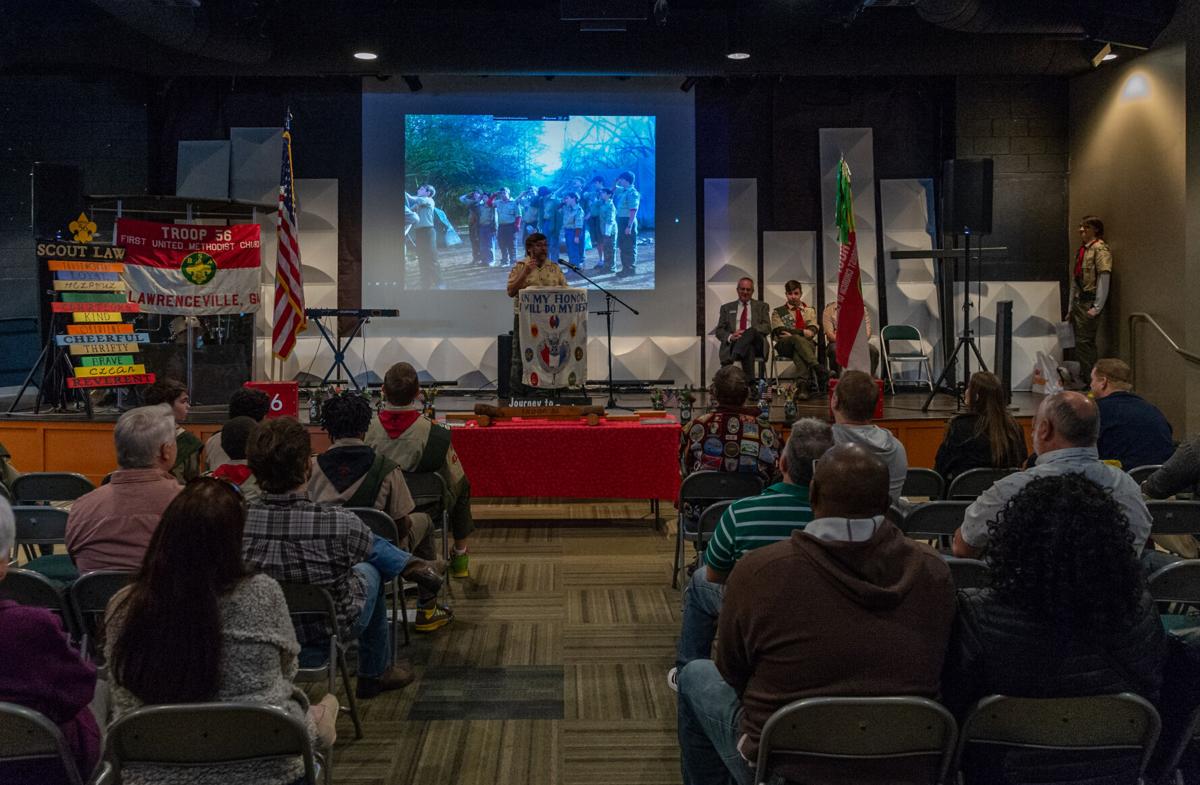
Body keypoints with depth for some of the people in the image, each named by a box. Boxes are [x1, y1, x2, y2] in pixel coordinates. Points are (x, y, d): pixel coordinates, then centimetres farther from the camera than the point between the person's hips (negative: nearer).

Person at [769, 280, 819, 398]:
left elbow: (812, 331, 6)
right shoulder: (778, 312, 17)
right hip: (784, 345, -1)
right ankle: (819, 369, -53)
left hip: (807, 344, 1)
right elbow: (780, 331, -2)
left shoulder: (810, 310, 24)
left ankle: (802, 385, -54)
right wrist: (802, 332, -10)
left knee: (798, 351, -37)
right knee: (798, 339, -38)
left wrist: (792, 333, -9)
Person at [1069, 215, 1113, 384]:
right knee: (1081, 342, 10)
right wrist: (1071, 307, 17)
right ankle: (1083, 378, 17)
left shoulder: (1100, 249, -8)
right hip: (1078, 301, 8)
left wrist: (1097, 307, -17)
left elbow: (1104, 278, -14)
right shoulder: (1081, 250, 16)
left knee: (1085, 342, -9)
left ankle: (1089, 380, -5)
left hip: (1090, 302, -8)